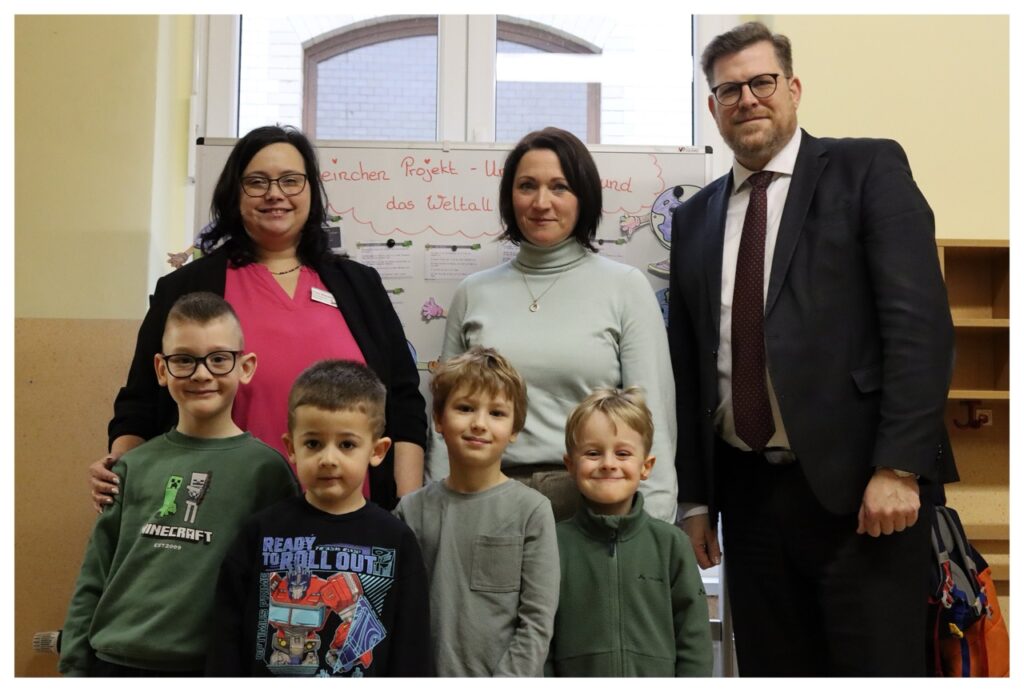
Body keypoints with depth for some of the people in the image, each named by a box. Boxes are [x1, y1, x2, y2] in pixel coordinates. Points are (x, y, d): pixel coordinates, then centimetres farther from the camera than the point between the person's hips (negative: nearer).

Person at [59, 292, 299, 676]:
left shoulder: (264, 467, -7)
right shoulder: (136, 465, 4)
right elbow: (94, 578, 8)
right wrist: (74, 666, 5)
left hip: (207, 665, -3)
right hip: (113, 660, 3)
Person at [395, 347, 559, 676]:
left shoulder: (532, 510, -6)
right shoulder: (411, 511, 0)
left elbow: (537, 621, -7)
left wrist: (504, 683, -12)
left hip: (508, 676, -2)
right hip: (429, 677, 2)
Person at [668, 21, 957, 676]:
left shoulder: (868, 168, 0)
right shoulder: (696, 217, 13)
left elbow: (920, 322, -9)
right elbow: (687, 364, 13)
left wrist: (898, 468, -16)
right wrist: (695, 497, 10)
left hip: (860, 485, -4)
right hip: (748, 493, 5)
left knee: (878, 666, 2)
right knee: (770, 669, 12)